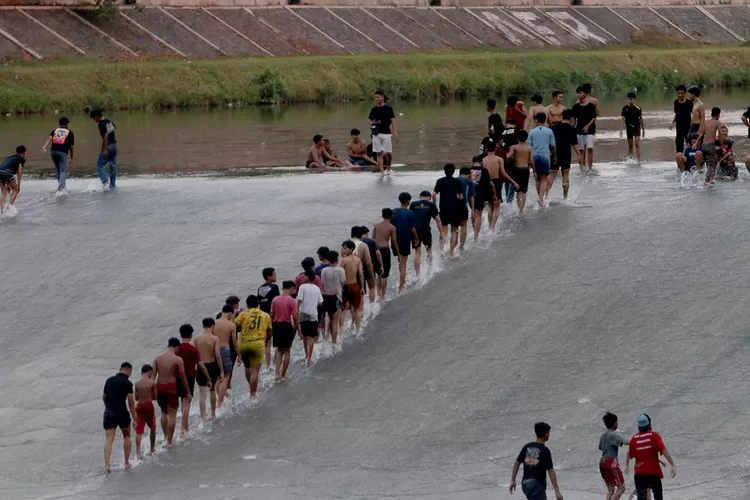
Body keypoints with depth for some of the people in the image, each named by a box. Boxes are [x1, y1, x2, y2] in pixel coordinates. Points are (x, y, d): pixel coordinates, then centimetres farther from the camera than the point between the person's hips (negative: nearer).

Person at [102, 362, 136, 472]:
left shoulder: (109, 380, 9)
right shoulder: (127, 383, -6)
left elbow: (104, 398, 20)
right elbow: (131, 402, -8)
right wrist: (134, 419, -3)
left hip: (109, 413, 3)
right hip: (122, 413, -3)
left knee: (109, 439, -2)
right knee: (127, 436, 20)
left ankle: (107, 464, -18)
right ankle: (127, 462, 22)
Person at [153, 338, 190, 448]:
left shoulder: (158, 359, 3)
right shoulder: (178, 360, -9)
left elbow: (153, 376, 2)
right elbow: (182, 378, -5)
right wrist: (188, 392, 5)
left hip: (159, 386, 4)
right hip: (171, 387, -4)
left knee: (164, 412, 24)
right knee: (172, 414, 3)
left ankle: (165, 436, 31)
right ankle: (170, 441, 4)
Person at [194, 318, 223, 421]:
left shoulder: (197, 339, -2)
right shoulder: (215, 339, -9)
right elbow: (218, 356, -13)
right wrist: (221, 371, -7)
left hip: (200, 367, 0)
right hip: (212, 366, 0)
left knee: (202, 394, 1)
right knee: (212, 390, 21)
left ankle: (203, 417, -9)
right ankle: (213, 414, 33)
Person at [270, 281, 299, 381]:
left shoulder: (275, 299, 1)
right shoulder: (292, 301, -11)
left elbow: (271, 315, 3)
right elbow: (295, 317, -12)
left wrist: (272, 327, 15)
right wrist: (298, 330, -2)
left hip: (276, 325, 4)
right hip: (287, 326, -4)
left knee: (279, 350, 17)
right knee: (287, 351, 10)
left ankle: (277, 373, 3)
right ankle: (283, 375, 13)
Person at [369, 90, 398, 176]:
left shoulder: (388, 108, -2)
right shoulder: (374, 109, 9)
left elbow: (392, 121, -4)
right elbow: (371, 121, 17)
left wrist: (394, 133, -11)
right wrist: (373, 122, -7)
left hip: (386, 133, -3)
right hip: (376, 134, 3)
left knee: (388, 153, 2)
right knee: (379, 153, -3)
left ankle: (388, 168, 25)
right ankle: (382, 171, -5)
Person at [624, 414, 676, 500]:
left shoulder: (634, 438, 2)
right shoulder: (654, 435, -5)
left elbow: (629, 454, 10)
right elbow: (664, 450, -15)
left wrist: (627, 466, 29)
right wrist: (673, 465, -16)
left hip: (639, 473, 1)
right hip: (654, 471, -1)